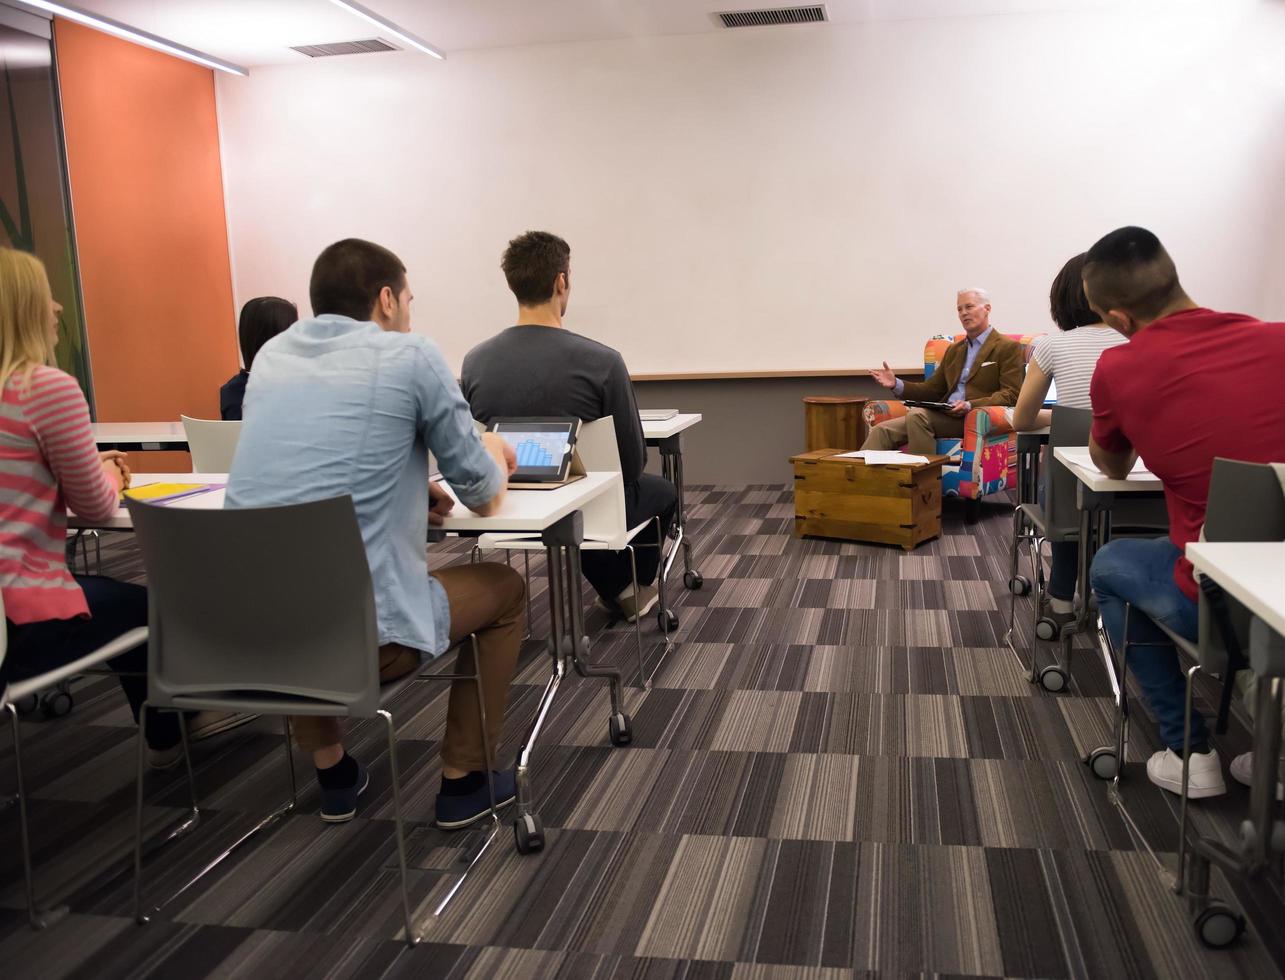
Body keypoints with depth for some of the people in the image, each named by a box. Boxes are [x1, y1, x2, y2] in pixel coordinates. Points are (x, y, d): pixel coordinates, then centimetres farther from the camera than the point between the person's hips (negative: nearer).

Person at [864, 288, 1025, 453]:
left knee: (917, 414, -32)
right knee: (883, 430, -14)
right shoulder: (953, 350, 27)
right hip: (945, 416, 7)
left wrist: (970, 405, -22)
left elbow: (1010, 395, -6)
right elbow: (933, 390, 24)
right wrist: (897, 384, 6)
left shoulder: (1008, 347, 5)